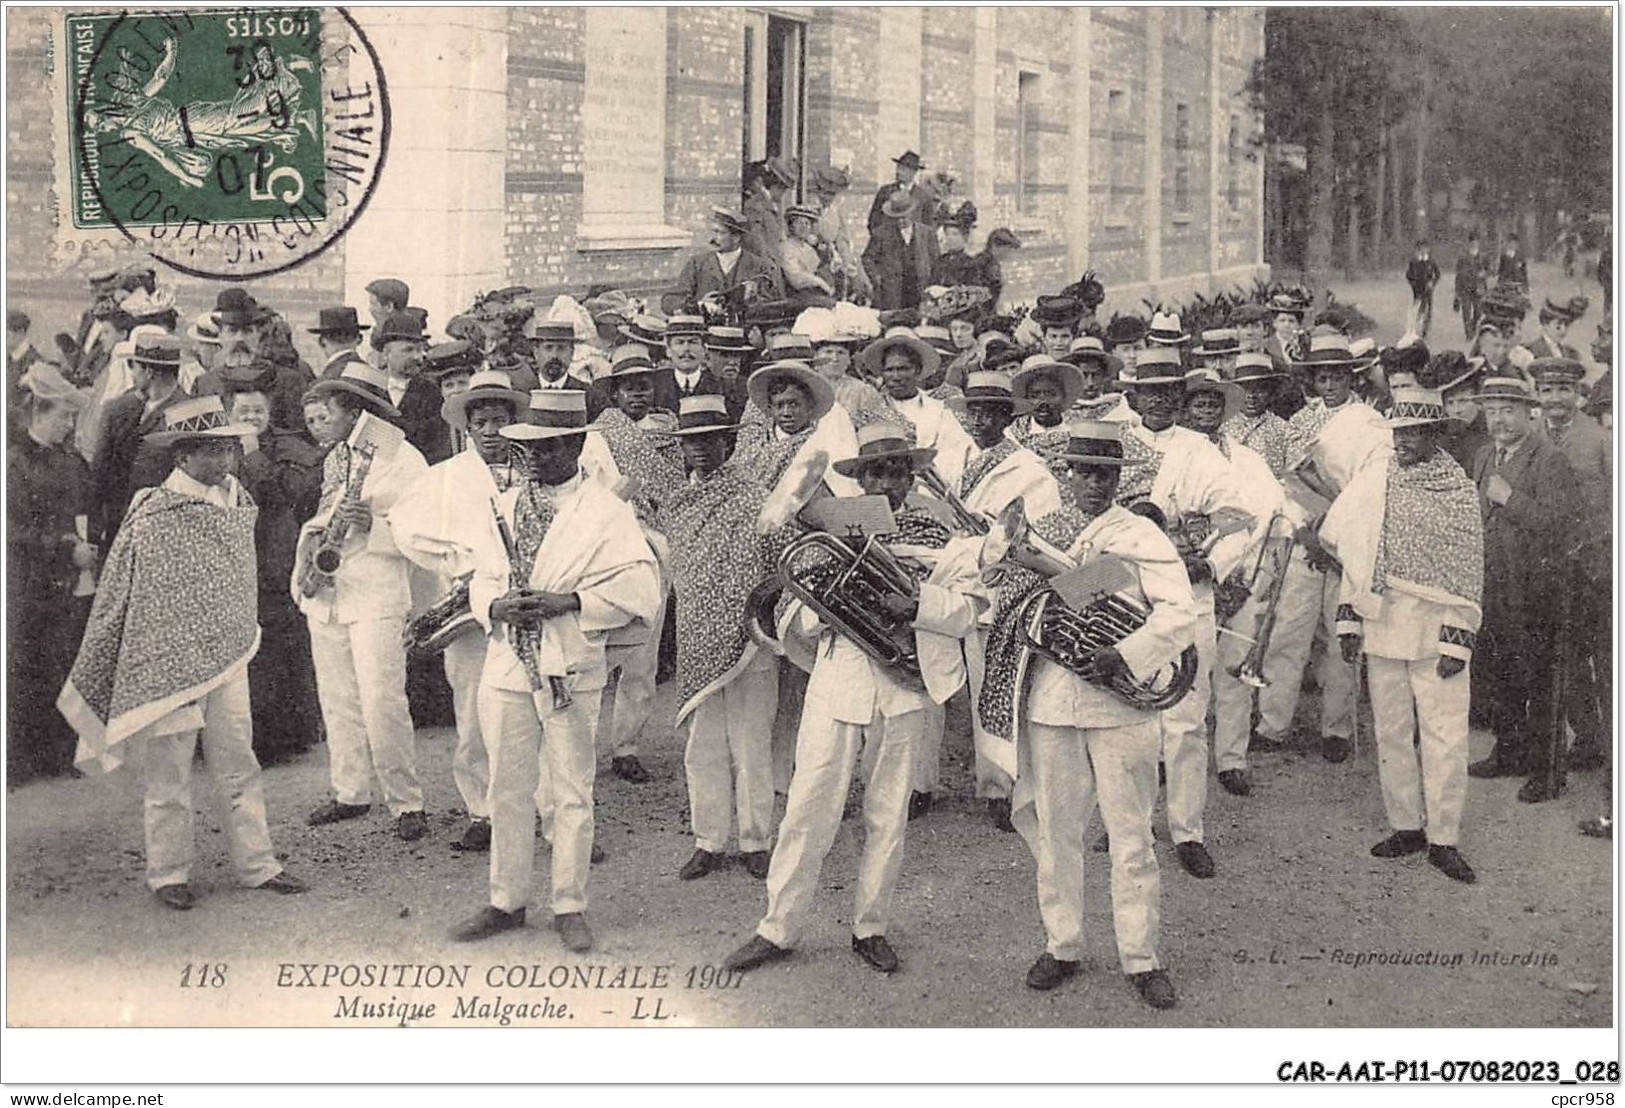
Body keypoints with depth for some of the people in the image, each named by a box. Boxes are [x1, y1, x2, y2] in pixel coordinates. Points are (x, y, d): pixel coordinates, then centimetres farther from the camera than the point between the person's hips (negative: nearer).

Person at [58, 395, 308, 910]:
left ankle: (256, 864, 17)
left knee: (238, 767, 9)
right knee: (170, 774, 5)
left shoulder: (237, 503, 5)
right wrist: (89, 676, -3)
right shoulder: (151, 518, -13)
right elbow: (115, 597, -6)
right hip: (169, 665, -5)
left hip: (228, 660, 5)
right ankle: (168, 873, 17)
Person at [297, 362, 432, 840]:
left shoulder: (405, 461, -5)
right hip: (325, 593, 7)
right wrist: (310, 543, 5)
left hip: (376, 595, -7)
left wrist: (374, 526, -24)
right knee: (337, 702, 10)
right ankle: (350, 793, 20)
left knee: (382, 703, -12)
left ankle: (407, 804, -4)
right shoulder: (335, 458, 17)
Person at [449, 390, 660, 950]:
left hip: (570, 670, -5)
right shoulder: (507, 504, 13)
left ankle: (569, 907, 15)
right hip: (506, 664, 5)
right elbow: (482, 578, 15)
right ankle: (507, 901, 23)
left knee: (571, 793, 4)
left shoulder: (605, 510, -4)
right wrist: (496, 604, -8)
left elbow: (641, 588, -11)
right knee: (507, 789, 11)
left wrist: (570, 601, -20)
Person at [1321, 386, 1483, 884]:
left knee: (1444, 735, -3)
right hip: (1381, 624, 3)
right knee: (1391, 732, 9)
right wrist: (1349, 619, 7)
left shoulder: (1460, 492, -1)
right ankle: (1405, 826, 20)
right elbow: (1349, 548, 11)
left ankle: (1443, 839, 4)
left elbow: (1468, 574, -1)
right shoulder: (1373, 477, 7)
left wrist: (1458, 641, -6)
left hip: (1436, 629, -3)